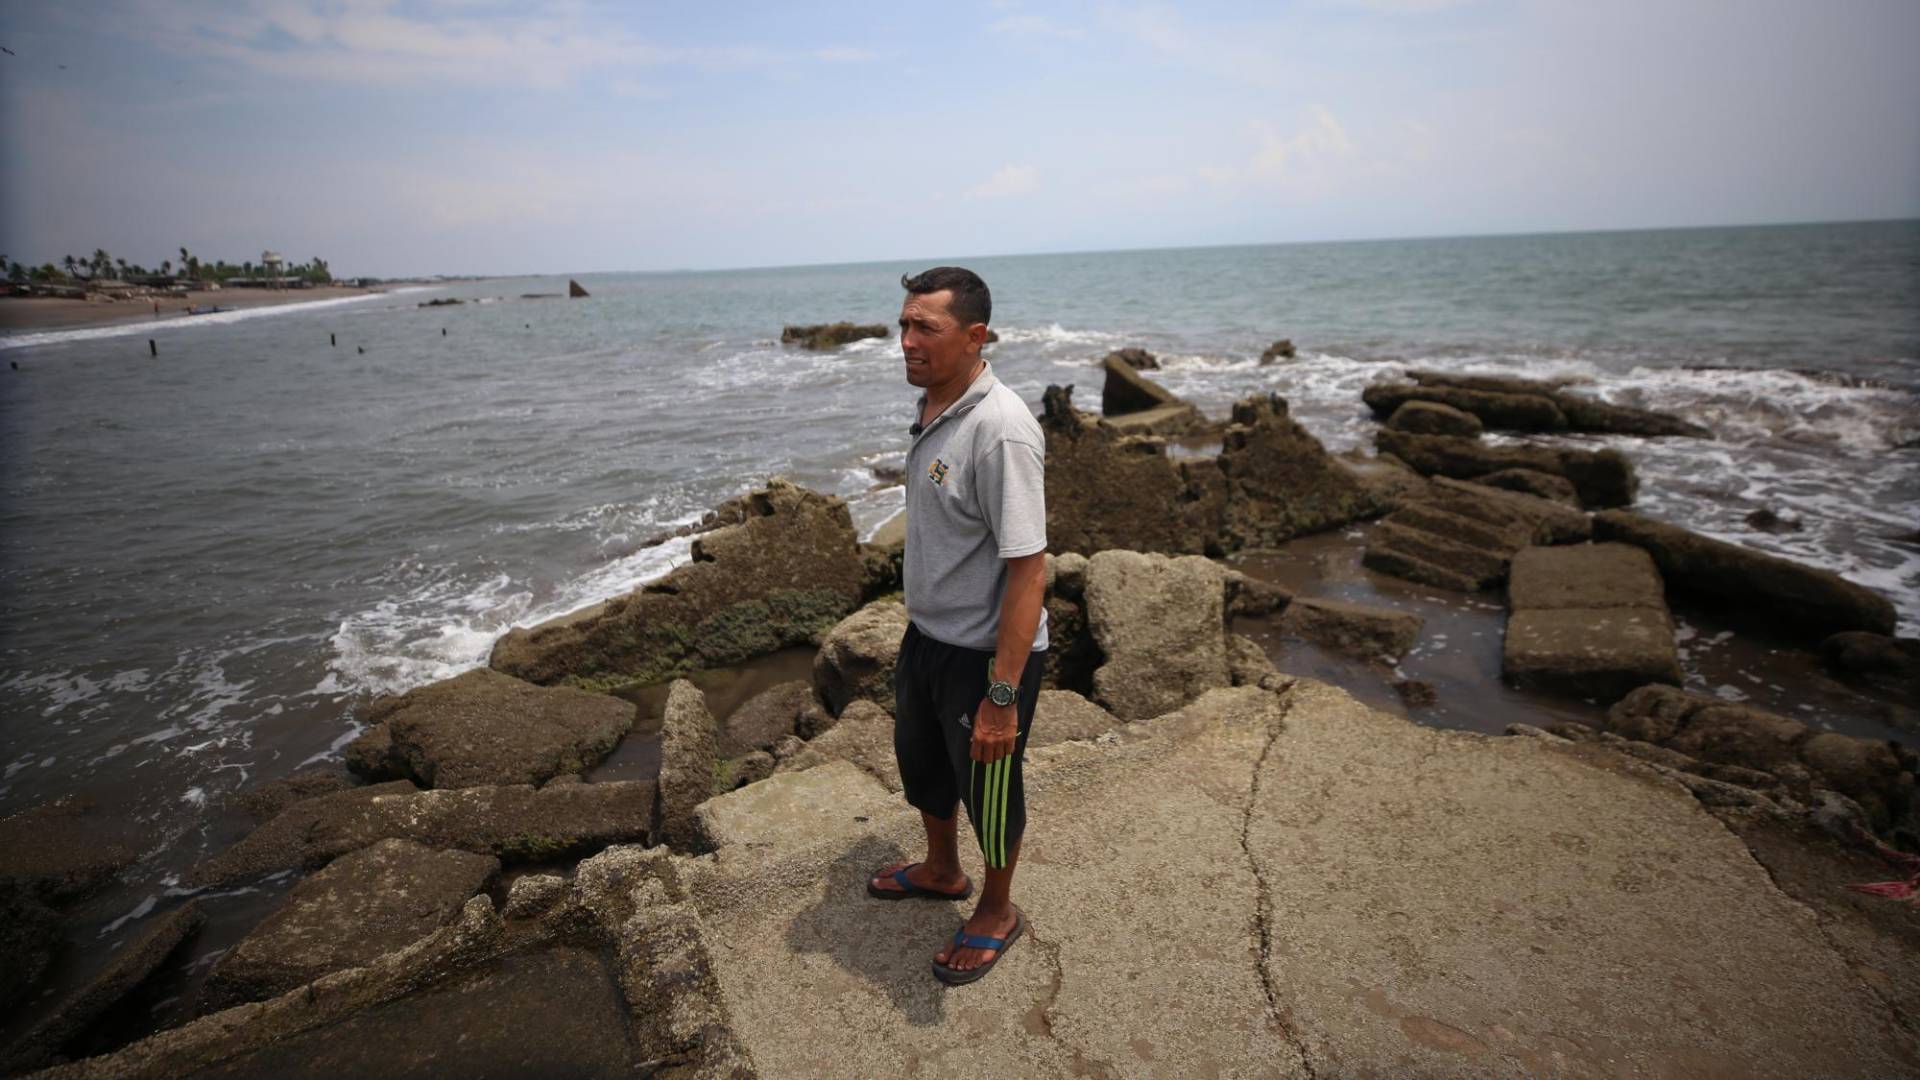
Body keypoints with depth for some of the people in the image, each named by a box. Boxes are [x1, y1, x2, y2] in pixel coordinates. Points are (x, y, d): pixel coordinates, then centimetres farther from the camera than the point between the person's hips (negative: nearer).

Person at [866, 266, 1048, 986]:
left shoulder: (1000, 429, -27)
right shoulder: (933, 411, 2)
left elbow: (1028, 569, -29)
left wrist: (1002, 695, -28)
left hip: (986, 653, -9)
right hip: (926, 635, 9)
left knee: (987, 787, 13)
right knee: (920, 762, 27)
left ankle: (997, 914, 41)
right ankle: (942, 872, 54)